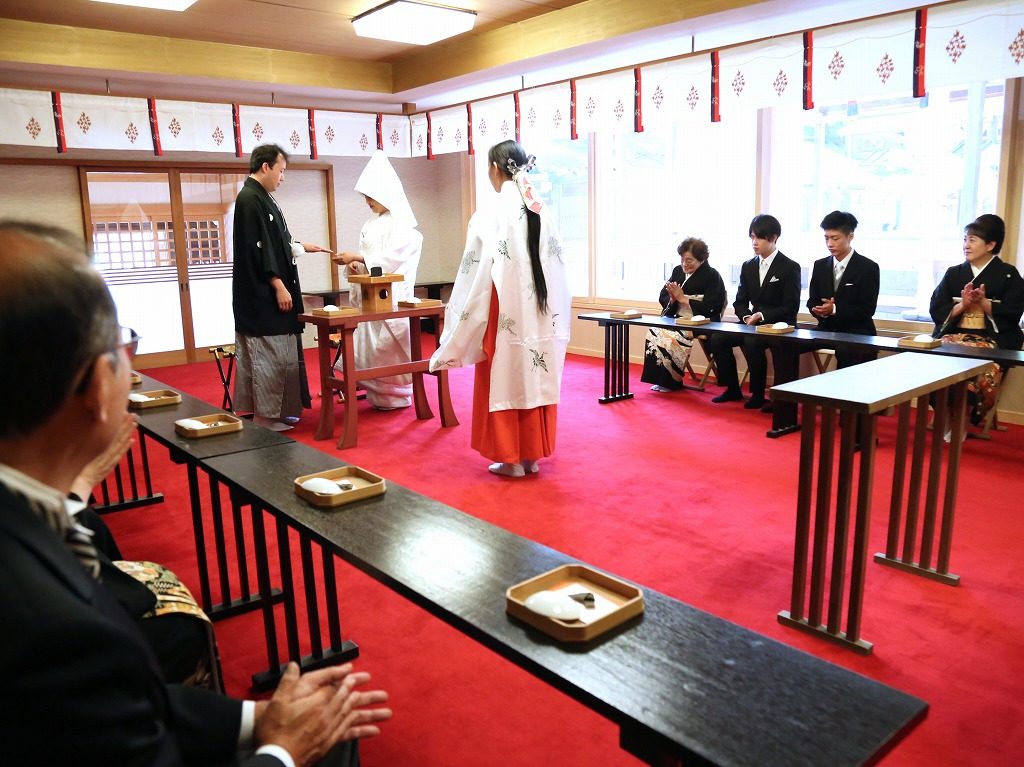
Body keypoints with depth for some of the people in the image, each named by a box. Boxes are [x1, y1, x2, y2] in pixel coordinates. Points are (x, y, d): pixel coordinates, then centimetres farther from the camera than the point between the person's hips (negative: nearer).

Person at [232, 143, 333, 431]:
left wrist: (301, 246, 29)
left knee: (275, 355, 14)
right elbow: (258, 248, -22)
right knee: (268, 355, -4)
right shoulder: (250, 199, -16)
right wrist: (279, 286, -22)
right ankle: (266, 416, 4)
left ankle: (273, 412, 22)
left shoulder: (259, 197, 15)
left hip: (267, 293, 10)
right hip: (262, 295, -10)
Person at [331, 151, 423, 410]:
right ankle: (378, 395, 13)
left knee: (390, 344, -4)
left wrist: (356, 257, -16)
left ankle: (395, 396, 7)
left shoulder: (401, 223, -7)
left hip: (391, 294, -7)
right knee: (371, 344, 6)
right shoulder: (372, 224, 15)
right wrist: (356, 265, -4)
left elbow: (391, 257, -16)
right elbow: (369, 256, 17)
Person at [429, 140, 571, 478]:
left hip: (506, 316, -5)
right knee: (535, 380, 13)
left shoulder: (489, 217, -14)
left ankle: (511, 459, 15)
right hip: (540, 314, 6)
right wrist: (557, 321, 16)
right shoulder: (543, 213, 2)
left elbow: (475, 279, -14)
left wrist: (455, 340, -6)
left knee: (504, 383, 7)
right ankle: (532, 455, 23)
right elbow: (557, 271, 5)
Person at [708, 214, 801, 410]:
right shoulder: (748, 266, 12)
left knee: (752, 343, -35)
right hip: (752, 323, 6)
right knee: (718, 339, -17)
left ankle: (758, 394, -17)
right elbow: (740, 302, 11)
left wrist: (762, 316, -22)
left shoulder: (790, 267, -6)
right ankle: (732, 389, -3)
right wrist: (747, 316, -11)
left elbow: (791, 307, -10)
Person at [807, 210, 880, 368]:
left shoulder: (868, 268, -3)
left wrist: (834, 309, -21)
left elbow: (867, 309, -9)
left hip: (856, 333, -4)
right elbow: (812, 301, 11)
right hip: (826, 330, 4)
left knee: (847, 352, -36)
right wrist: (821, 310, -13)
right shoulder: (820, 265, 11)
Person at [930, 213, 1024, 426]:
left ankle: (969, 416, -13)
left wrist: (983, 303, -13)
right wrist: (962, 305, -9)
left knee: (984, 372, -34)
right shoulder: (953, 273, 15)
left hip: (991, 339, -2)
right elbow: (936, 310, 7)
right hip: (953, 335, 2)